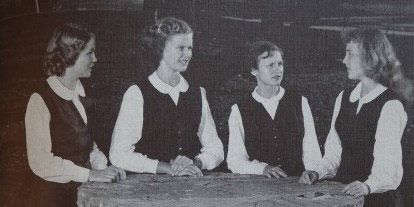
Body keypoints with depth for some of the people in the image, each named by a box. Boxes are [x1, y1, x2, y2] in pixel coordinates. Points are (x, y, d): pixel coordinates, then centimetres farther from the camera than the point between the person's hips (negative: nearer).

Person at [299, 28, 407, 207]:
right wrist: (318, 174, -2)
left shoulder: (390, 106, -8)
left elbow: (388, 164, -15)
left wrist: (367, 186, -29)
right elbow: (334, 151, 12)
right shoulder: (344, 97, 12)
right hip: (341, 192, 5)